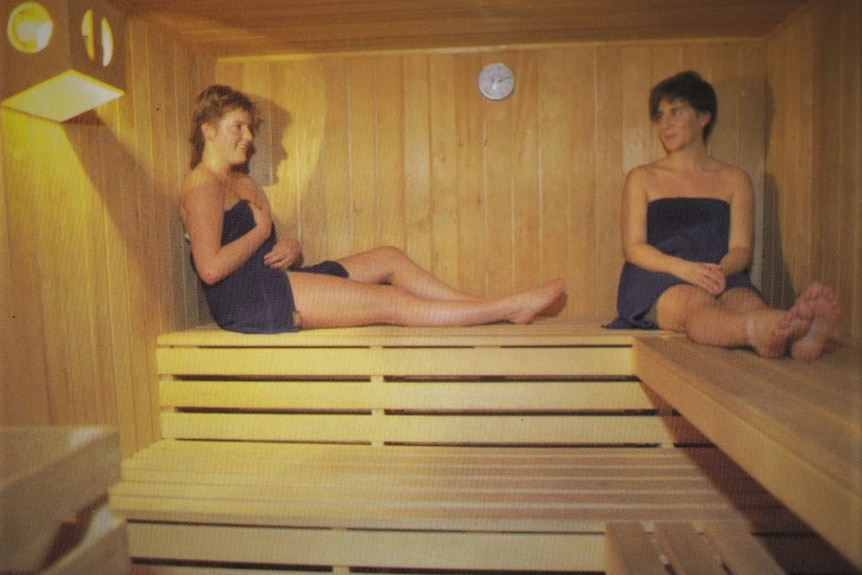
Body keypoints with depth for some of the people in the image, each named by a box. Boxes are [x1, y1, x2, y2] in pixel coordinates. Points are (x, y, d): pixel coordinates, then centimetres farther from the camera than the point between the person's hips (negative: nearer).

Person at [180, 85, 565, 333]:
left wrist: (291, 248, -3)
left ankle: (503, 310, -1)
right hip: (248, 298, -9)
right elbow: (210, 268, -20)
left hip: (270, 281, 10)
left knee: (389, 259, 2)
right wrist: (261, 232, -8)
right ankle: (509, 308, -12)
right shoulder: (202, 186, -8)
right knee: (392, 302, -17)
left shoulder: (244, 184, 22)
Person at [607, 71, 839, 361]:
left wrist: (719, 270, -16)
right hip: (656, 280, -2)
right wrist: (683, 268, -16)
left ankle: (799, 336, -66)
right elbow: (633, 248, 4)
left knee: (746, 301, -35)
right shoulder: (642, 178, 17)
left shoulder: (735, 180, 20)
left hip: (720, 277, 2)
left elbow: (741, 248, 9)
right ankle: (761, 332, -67)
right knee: (695, 301, -38)